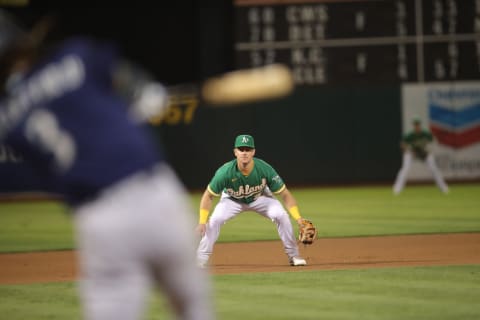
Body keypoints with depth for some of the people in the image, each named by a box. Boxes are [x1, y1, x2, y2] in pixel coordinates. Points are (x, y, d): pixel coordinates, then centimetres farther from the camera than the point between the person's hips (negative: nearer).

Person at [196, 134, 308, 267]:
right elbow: (208, 196, -23)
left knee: (281, 215, -22)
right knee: (215, 220, -24)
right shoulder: (225, 172, -35)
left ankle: (293, 255, -4)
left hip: (260, 197, 1)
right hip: (232, 200, -1)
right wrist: (202, 221, -34)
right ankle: (201, 260, -11)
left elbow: (285, 194, -25)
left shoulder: (265, 169, -33)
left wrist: (298, 218, -36)